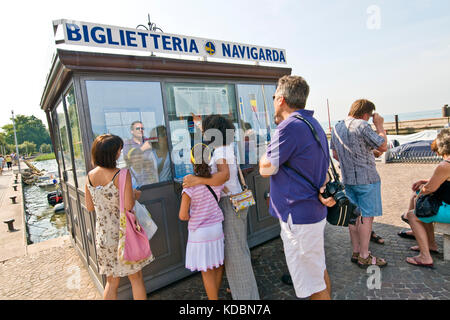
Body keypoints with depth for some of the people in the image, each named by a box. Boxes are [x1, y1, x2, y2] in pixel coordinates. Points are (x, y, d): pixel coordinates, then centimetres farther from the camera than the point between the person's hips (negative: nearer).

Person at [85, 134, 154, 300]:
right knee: (136, 278, 14)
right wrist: (134, 195, -2)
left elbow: (89, 207, 7)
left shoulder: (90, 176, 0)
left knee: (111, 281, 20)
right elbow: (128, 206, -21)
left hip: (102, 235, 6)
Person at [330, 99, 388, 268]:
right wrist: (380, 126, 3)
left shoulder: (336, 127, 11)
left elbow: (335, 155, 17)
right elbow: (383, 146, -8)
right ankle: (364, 257, 9)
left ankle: (356, 252, 23)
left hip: (348, 179, 8)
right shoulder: (362, 126, -14)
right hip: (366, 179, -8)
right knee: (367, 216, 1)